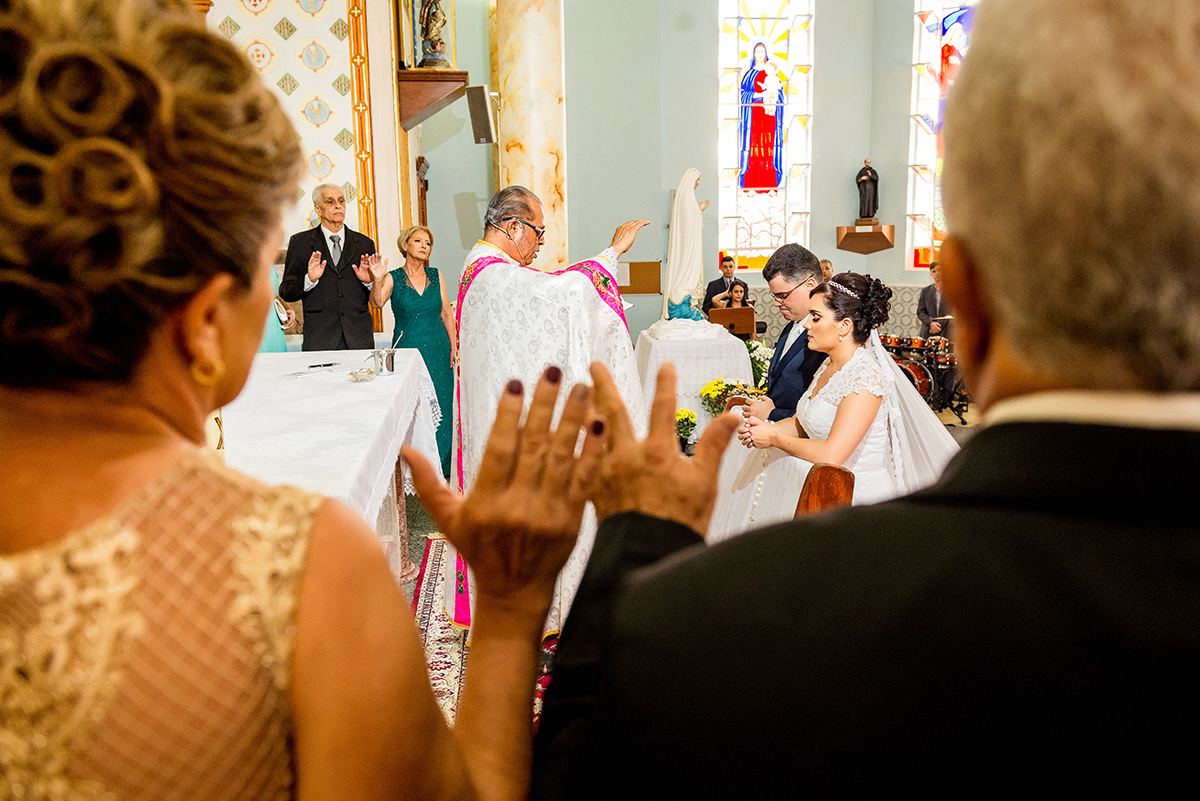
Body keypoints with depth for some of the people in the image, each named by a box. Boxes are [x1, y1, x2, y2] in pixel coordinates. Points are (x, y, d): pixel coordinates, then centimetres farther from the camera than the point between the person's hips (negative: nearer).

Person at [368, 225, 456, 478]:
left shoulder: (436, 276, 7)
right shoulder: (393, 278, -1)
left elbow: (447, 314, 9)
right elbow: (377, 302, -18)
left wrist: (454, 347, 3)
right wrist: (377, 280, -37)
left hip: (438, 350, 3)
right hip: (407, 349, -3)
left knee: (440, 407, 5)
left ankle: (439, 464, 17)